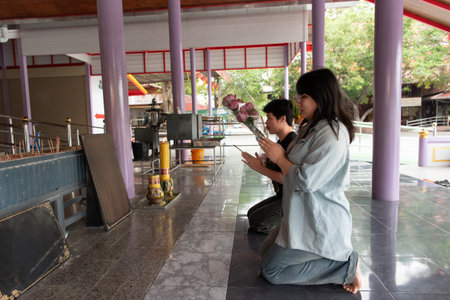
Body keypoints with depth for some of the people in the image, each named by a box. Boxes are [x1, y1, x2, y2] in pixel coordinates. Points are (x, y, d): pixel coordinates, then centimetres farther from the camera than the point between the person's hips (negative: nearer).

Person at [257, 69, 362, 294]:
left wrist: (280, 158, -13)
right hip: (303, 216, 10)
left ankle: (345, 266, 1)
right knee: (266, 252, 18)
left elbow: (307, 180, -26)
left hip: (319, 222, -10)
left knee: (271, 270, -3)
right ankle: (335, 256, 14)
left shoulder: (332, 135, -23)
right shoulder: (312, 128, 10)